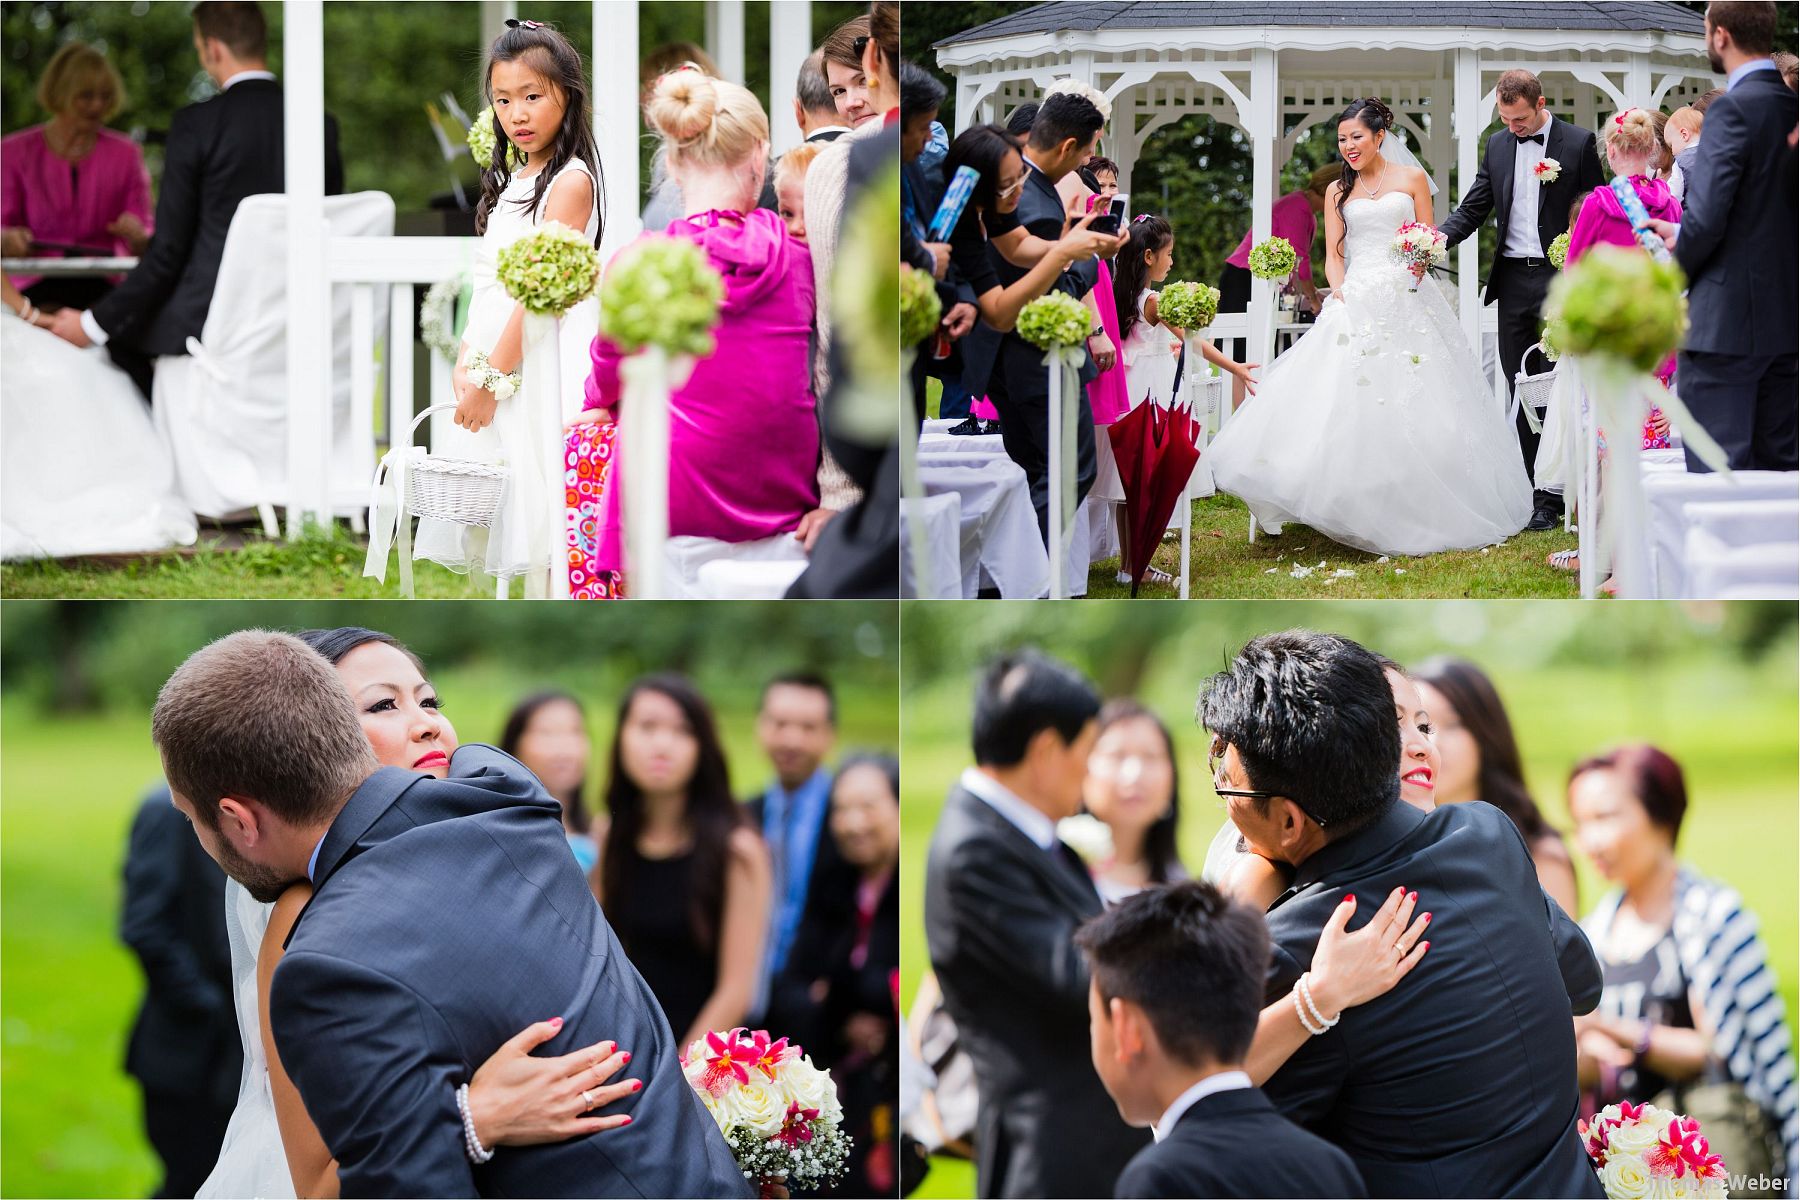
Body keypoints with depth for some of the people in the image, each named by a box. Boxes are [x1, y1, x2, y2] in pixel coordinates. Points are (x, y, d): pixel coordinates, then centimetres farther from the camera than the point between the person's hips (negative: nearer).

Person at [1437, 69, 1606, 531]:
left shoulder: (1578, 143, -2)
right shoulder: (1497, 145, 11)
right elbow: (1474, 208, 10)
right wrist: (1438, 237, -10)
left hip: (1559, 280, -5)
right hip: (1513, 281, 5)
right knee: (1520, 388, 6)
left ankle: (1551, 498, -4)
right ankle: (1531, 489, 11)